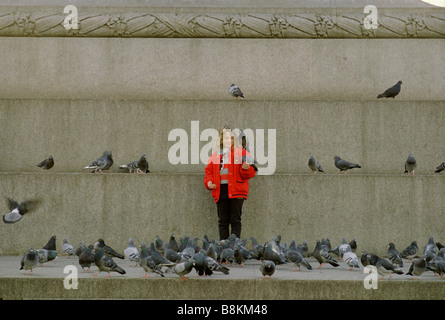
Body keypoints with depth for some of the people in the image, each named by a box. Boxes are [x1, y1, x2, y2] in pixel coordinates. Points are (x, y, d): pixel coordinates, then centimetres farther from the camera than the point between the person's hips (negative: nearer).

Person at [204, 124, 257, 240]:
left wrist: (245, 169, -21)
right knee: (222, 221, 6)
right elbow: (209, 171, 17)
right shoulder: (215, 155, 15)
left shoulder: (241, 153, 4)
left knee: (235, 220, -2)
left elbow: (251, 172, 1)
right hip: (220, 190, 3)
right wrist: (209, 182, -1)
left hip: (236, 191, -3)